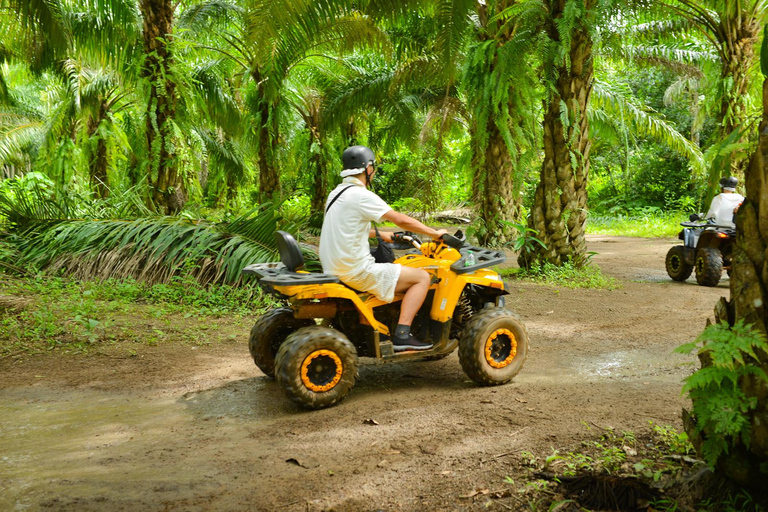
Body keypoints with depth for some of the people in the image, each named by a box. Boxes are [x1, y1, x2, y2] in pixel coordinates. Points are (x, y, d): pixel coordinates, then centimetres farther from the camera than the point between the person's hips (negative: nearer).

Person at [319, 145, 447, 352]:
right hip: (357, 272, -10)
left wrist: (381, 234, 32)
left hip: (334, 269, 10)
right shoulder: (361, 195, -15)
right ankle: (401, 336, -10)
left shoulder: (336, 194, 13)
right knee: (422, 277, -3)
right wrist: (435, 233, -3)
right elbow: (401, 220, -14)